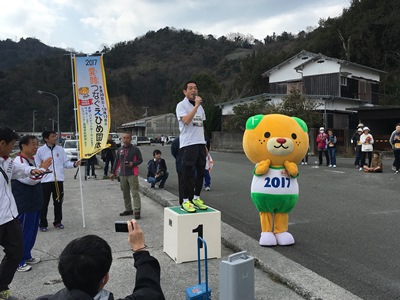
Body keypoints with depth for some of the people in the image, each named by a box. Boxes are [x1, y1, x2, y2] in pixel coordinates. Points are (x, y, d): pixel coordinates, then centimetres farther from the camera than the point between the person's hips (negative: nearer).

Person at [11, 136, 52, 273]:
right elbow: (30, 179, -27)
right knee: (23, 233, 0)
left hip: (34, 203, 9)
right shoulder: (18, 162, -18)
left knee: (32, 232, 18)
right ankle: (18, 262, 13)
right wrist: (43, 168, -23)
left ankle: (27, 256, 32)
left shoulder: (32, 160, 11)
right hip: (24, 206, -9)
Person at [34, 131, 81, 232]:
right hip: (45, 181, -3)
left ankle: (58, 222, 26)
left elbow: (66, 163, 6)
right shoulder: (40, 150, -3)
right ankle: (43, 224, 16)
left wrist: (74, 164, -10)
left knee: (58, 202, 12)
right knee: (44, 203, 3)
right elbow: (36, 166, 0)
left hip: (58, 180, 3)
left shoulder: (60, 149, 5)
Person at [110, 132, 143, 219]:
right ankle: (128, 209, 24)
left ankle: (137, 211, -8)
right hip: (122, 174, 5)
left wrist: (133, 164, -16)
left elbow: (140, 160, 1)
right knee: (125, 193, 12)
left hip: (132, 174, -5)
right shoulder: (120, 149, 11)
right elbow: (117, 162, 17)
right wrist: (113, 172, 17)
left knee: (135, 193, -9)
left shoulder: (135, 149, -3)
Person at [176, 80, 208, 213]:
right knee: (188, 173, -5)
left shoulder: (200, 106, 19)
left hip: (200, 143, 7)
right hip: (188, 144, -7)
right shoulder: (181, 105, -3)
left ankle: (196, 198, 19)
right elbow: (186, 120, -20)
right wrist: (196, 105, -16)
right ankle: (186, 201, 1)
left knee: (201, 172, 8)